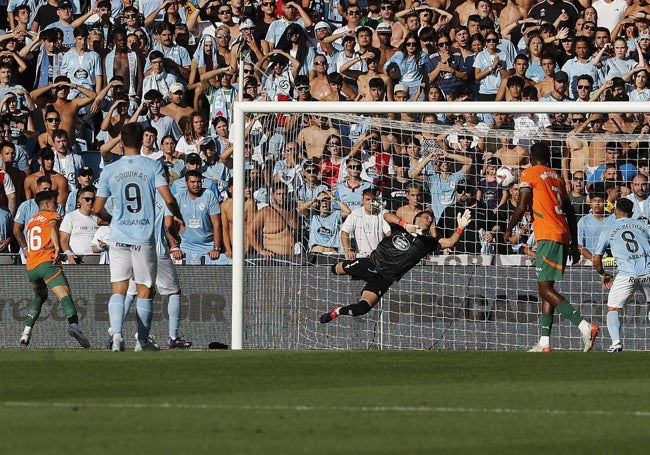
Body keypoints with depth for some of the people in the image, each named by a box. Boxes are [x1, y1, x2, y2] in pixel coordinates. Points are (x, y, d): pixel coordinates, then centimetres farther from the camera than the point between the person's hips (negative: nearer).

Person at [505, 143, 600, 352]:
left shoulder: (529, 174, 0)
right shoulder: (556, 177, 21)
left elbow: (522, 207, -10)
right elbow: (570, 212, 21)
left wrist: (509, 230, 4)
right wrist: (574, 244, 24)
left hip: (548, 237, -8)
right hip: (563, 236, 8)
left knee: (545, 289, -12)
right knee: (546, 288, 12)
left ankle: (585, 326, -26)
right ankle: (544, 342, 8)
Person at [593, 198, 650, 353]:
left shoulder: (608, 231, 13)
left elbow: (596, 260, 14)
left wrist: (603, 275, 32)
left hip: (627, 275, -2)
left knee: (613, 309, 9)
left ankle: (616, 342, -13)